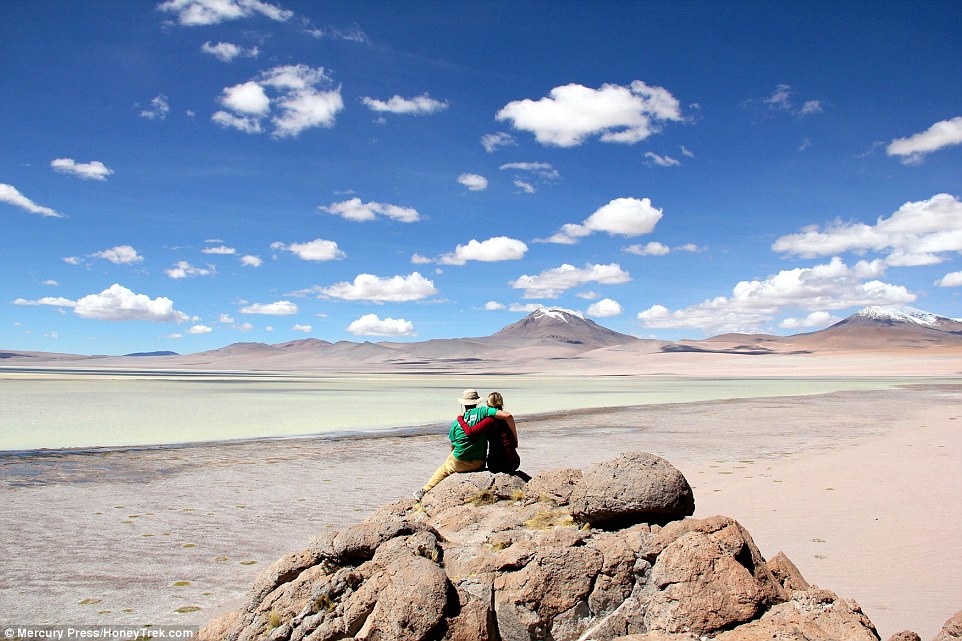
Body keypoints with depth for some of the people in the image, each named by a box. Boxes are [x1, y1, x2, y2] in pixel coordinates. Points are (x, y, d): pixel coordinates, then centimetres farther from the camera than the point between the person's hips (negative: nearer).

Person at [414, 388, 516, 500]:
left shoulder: (457, 422, -5)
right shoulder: (482, 412, -13)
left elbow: (453, 446, 7)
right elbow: (507, 416, -23)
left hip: (458, 463, 0)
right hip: (478, 464, 0)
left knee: (444, 470, 31)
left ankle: (425, 491, 43)